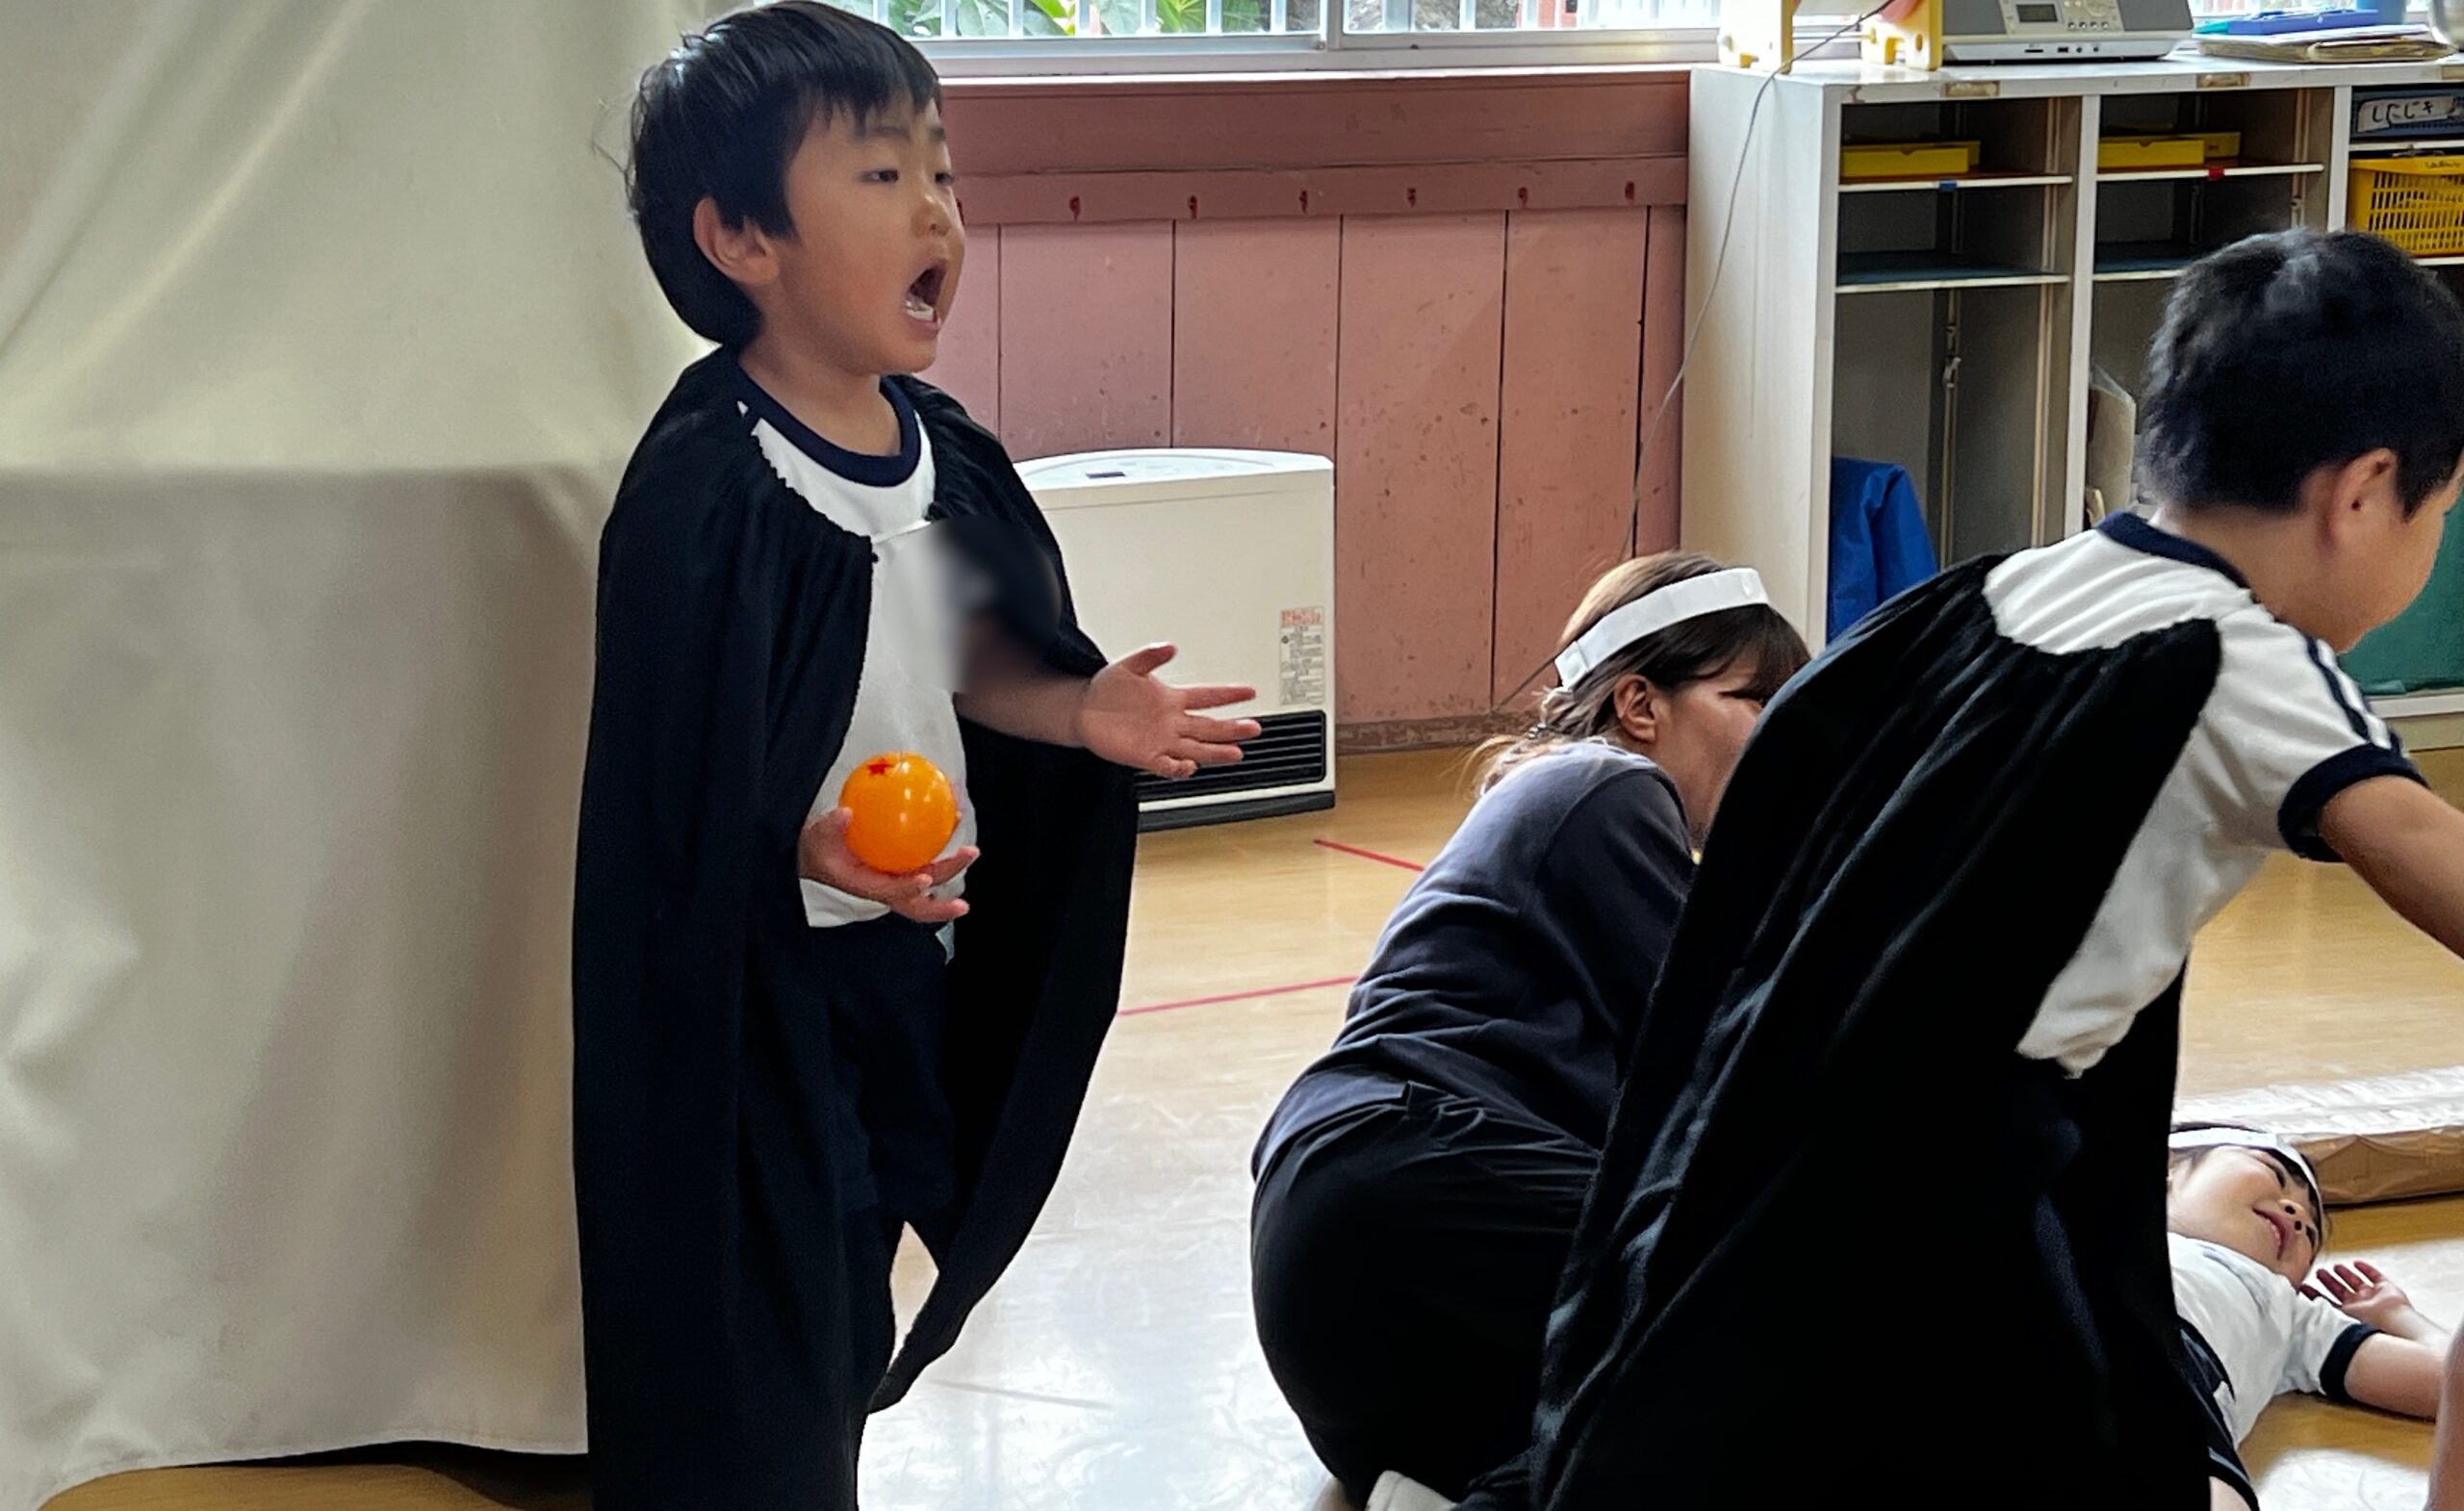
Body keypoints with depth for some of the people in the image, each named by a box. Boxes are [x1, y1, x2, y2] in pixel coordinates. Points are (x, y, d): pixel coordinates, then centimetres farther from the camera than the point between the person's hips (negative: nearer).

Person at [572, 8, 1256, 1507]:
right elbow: (668, 766, -23)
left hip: (913, 964, 8)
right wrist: (804, 847, -37)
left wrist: (1078, 709, -2)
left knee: (849, 1311, 21)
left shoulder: (939, 447, 3)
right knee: (757, 1327, 0)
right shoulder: (708, 489, -22)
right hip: (755, 987, -8)